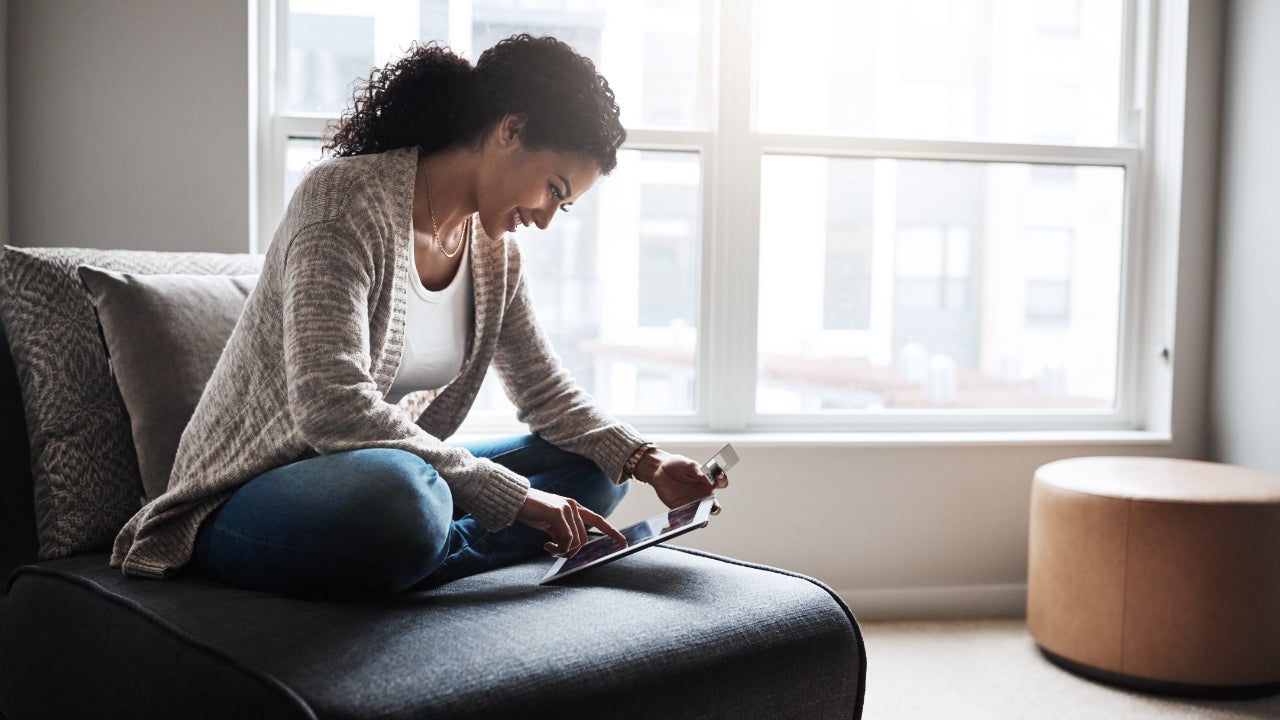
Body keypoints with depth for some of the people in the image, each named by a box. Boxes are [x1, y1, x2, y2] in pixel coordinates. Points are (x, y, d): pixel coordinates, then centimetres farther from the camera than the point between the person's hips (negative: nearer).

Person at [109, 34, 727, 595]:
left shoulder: (493, 249, 6)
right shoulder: (345, 198, -19)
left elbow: (545, 391, 13)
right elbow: (330, 407, -30)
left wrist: (647, 463, -5)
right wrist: (513, 495, -29)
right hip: (249, 498, -8)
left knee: (598, 466, 0)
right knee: (397, 492, -42)